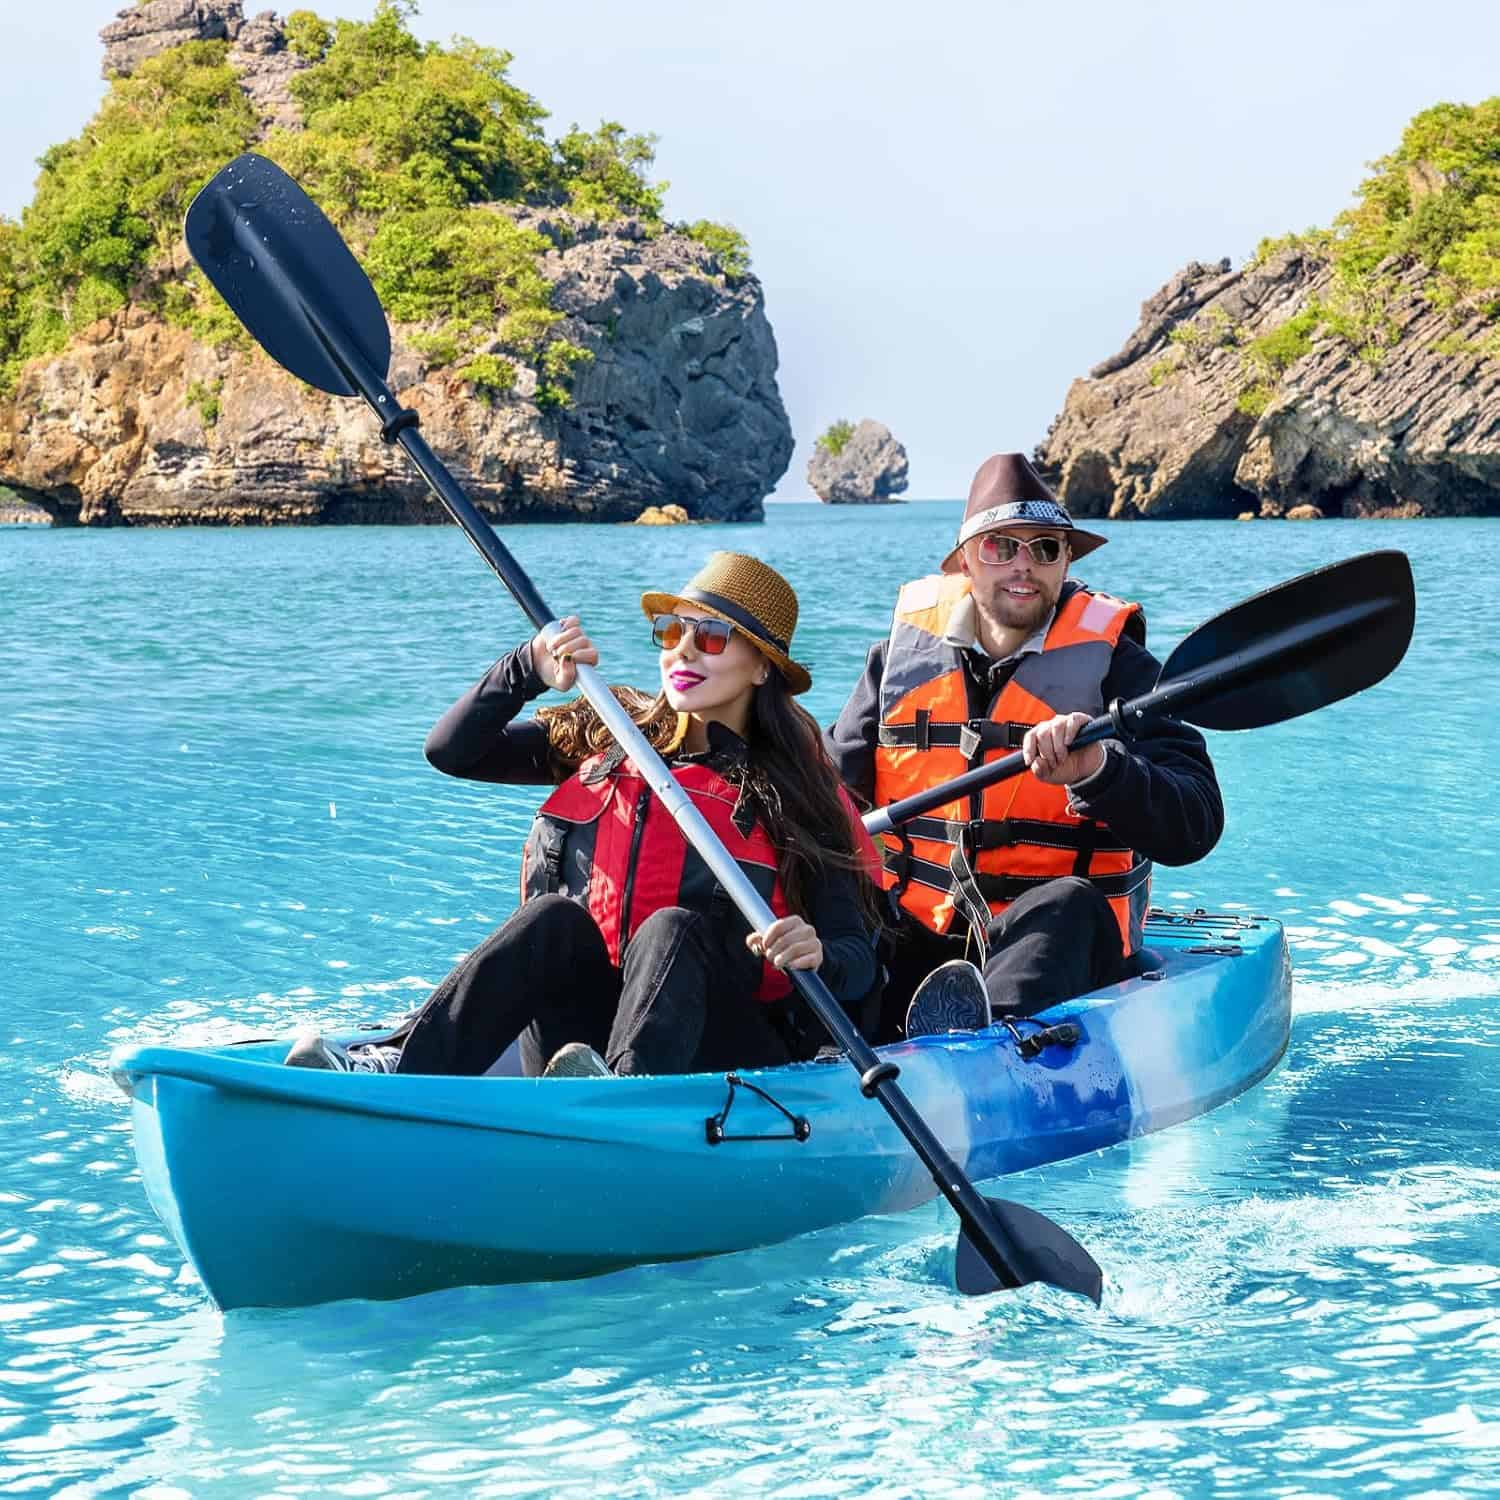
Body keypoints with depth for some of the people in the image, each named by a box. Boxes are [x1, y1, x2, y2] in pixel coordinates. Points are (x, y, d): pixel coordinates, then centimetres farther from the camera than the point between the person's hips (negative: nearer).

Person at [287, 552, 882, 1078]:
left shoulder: (793, 794, 0)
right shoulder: (608, 739, 11)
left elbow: (859, 963, -5)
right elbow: (450, 751, 9)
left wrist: (817, 956, -30)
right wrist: (529, 668, -7)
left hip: (728, 1052, -3)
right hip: (585, 1035, 3)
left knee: (674, 928, -30)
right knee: (556, 919, -25)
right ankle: (401, 1069, -44)